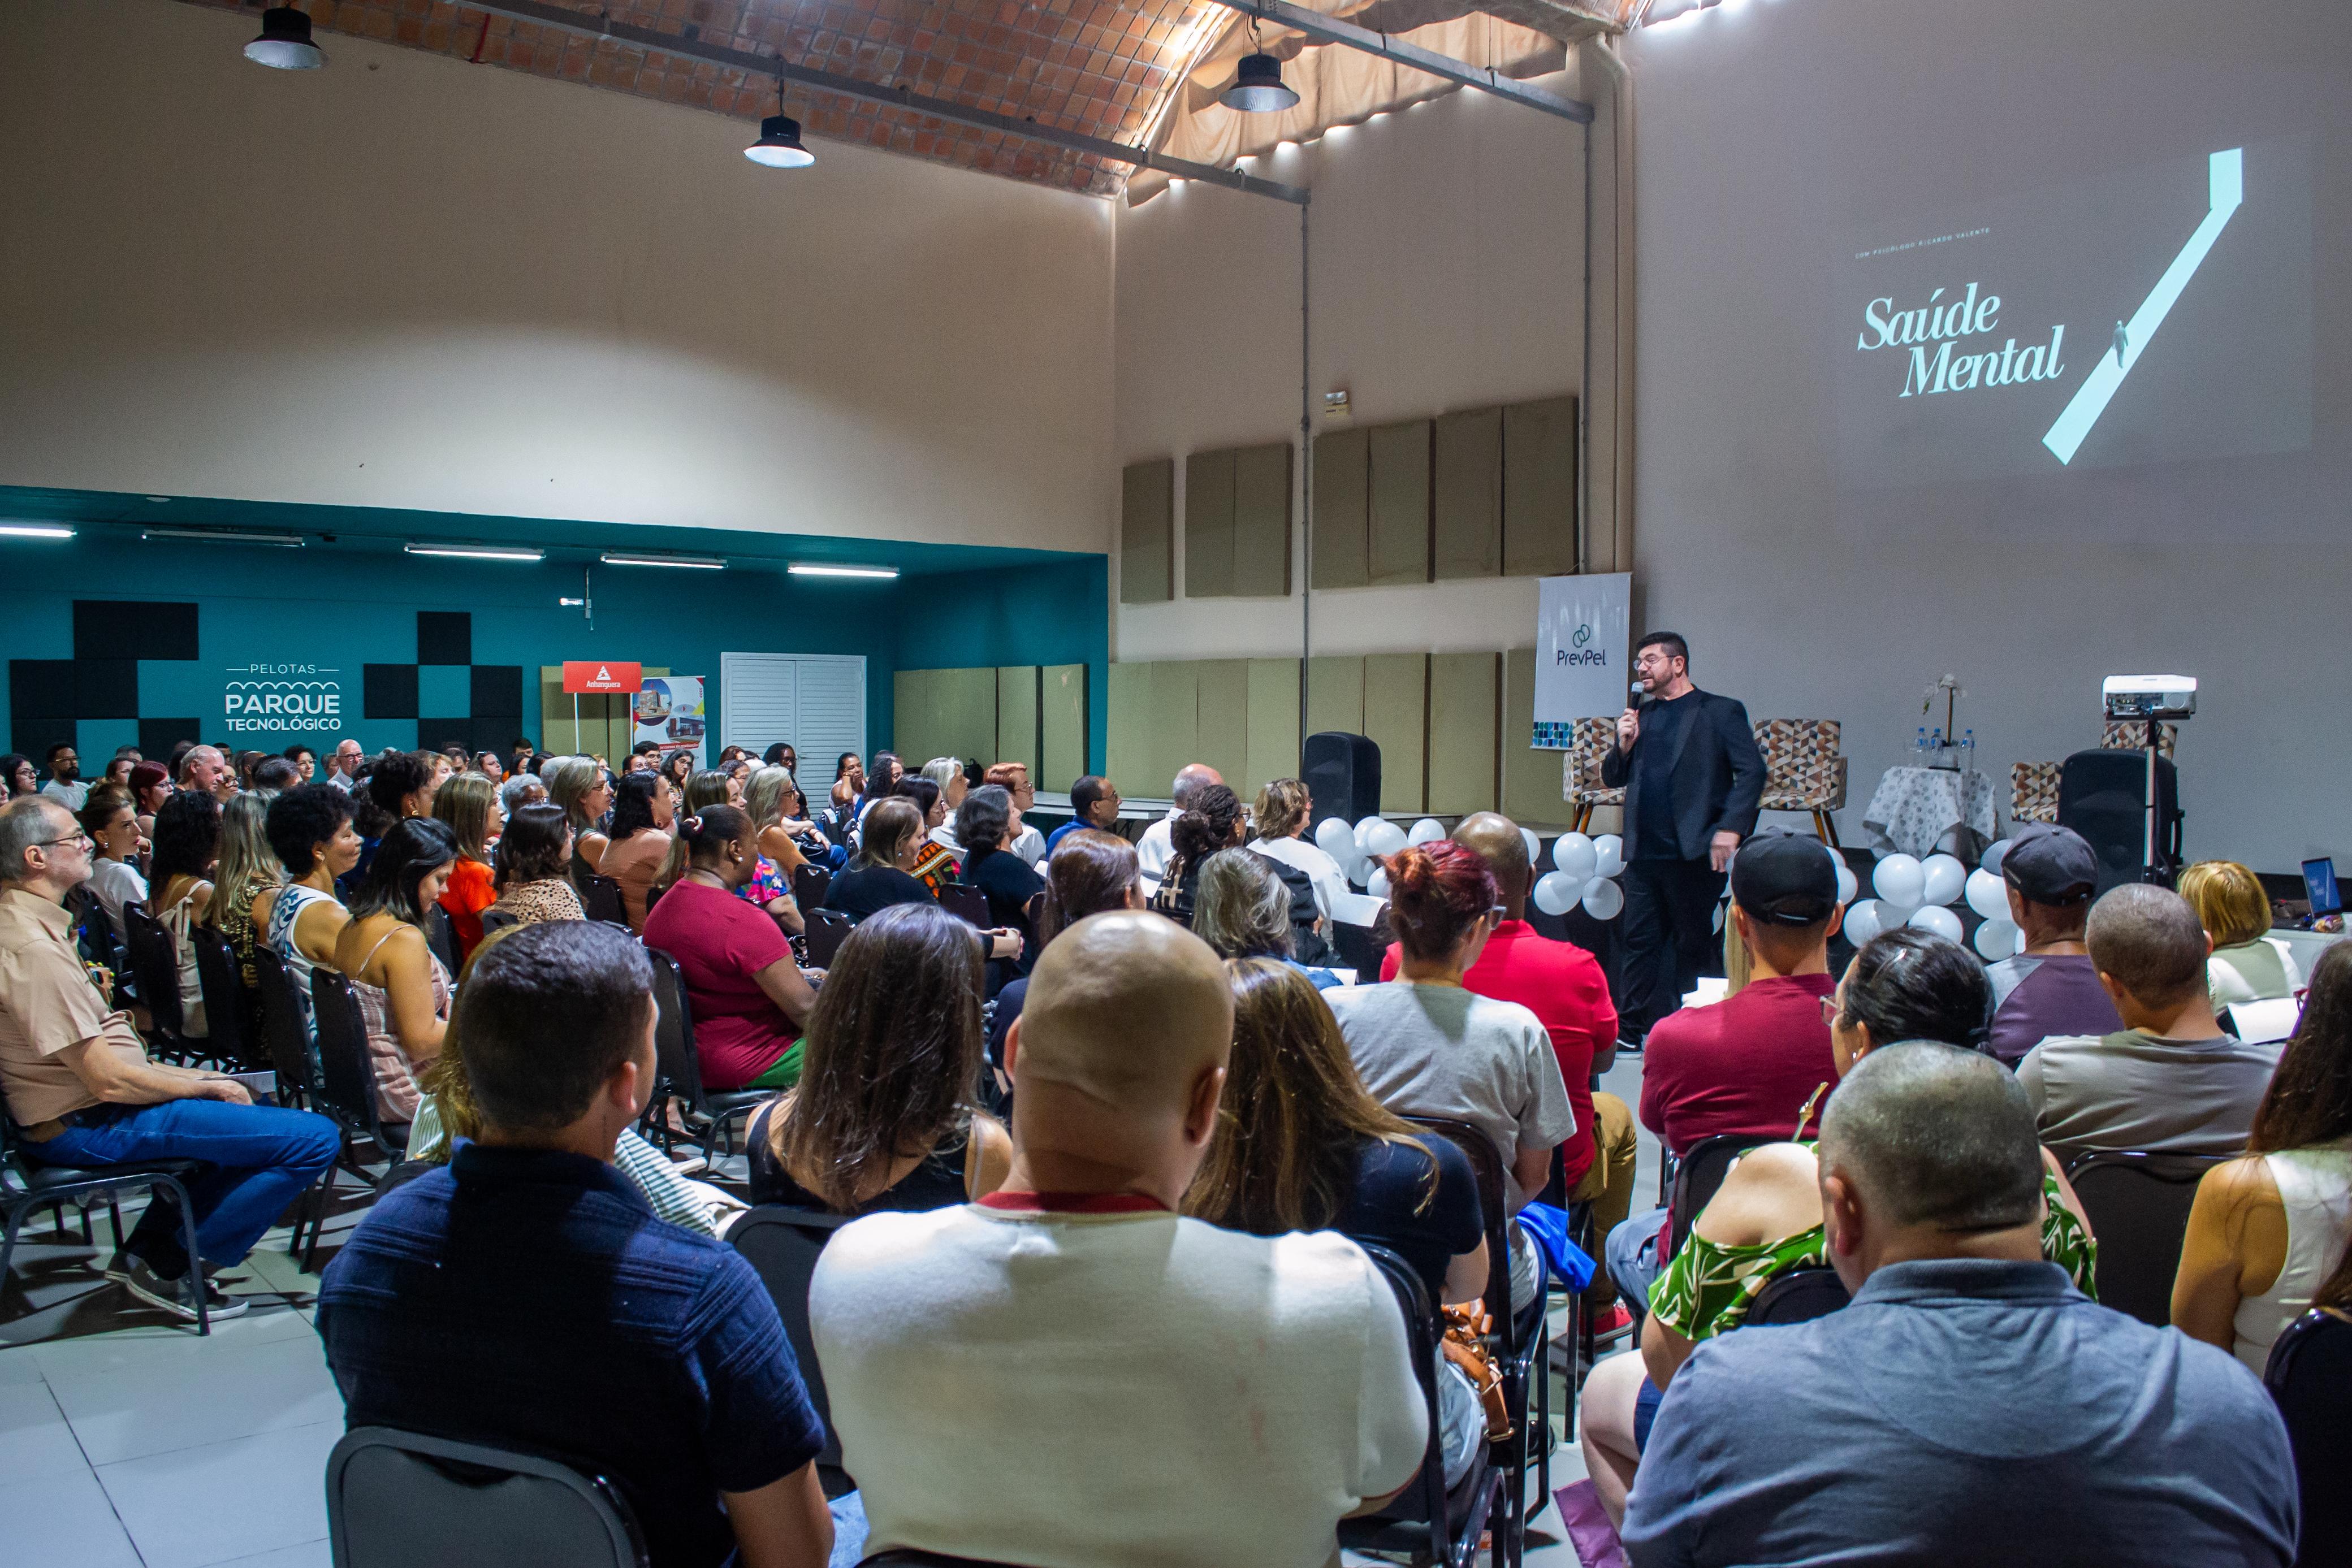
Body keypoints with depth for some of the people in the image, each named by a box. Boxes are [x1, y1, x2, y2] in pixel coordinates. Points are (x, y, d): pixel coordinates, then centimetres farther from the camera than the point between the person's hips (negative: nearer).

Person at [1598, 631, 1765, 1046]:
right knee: (1640, 940, 7)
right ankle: (1634, 1027, 14)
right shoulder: (1640, 716, 15)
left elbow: (1752, 771, -8)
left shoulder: (1721, 712, -1)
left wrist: (1730, 828, -17)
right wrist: (1623, 746, -3)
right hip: (1644, 852, 5)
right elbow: (1613, 778, 17)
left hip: (1694, 852, -5)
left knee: (1693, 943, 6)